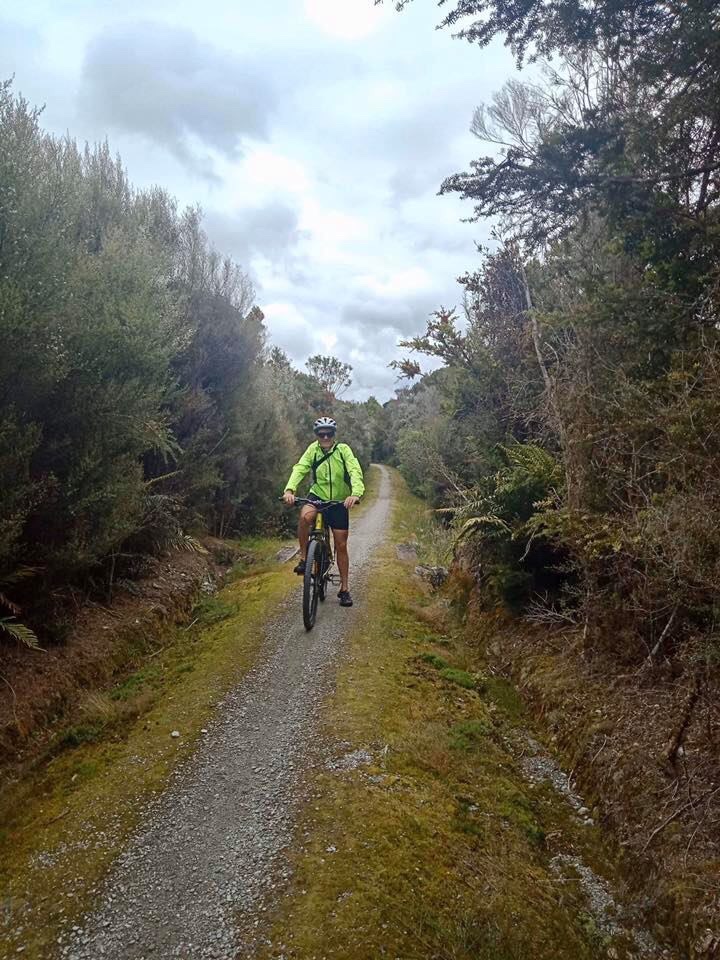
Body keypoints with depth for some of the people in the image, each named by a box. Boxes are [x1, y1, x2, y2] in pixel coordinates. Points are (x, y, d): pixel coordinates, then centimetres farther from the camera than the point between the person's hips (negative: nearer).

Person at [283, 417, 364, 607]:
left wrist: (355, 493, -43)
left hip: (339, 501, 0)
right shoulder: (313, 449, -7)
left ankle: (344, 589, 19)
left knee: (341, 546, 4)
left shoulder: (343, 450, -11)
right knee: (305, 516, -35)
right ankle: (303, 558, -14)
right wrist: (289, 489, -38)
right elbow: (299, 468, -19)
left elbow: (355, 471, -24)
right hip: (317, 496, 0)